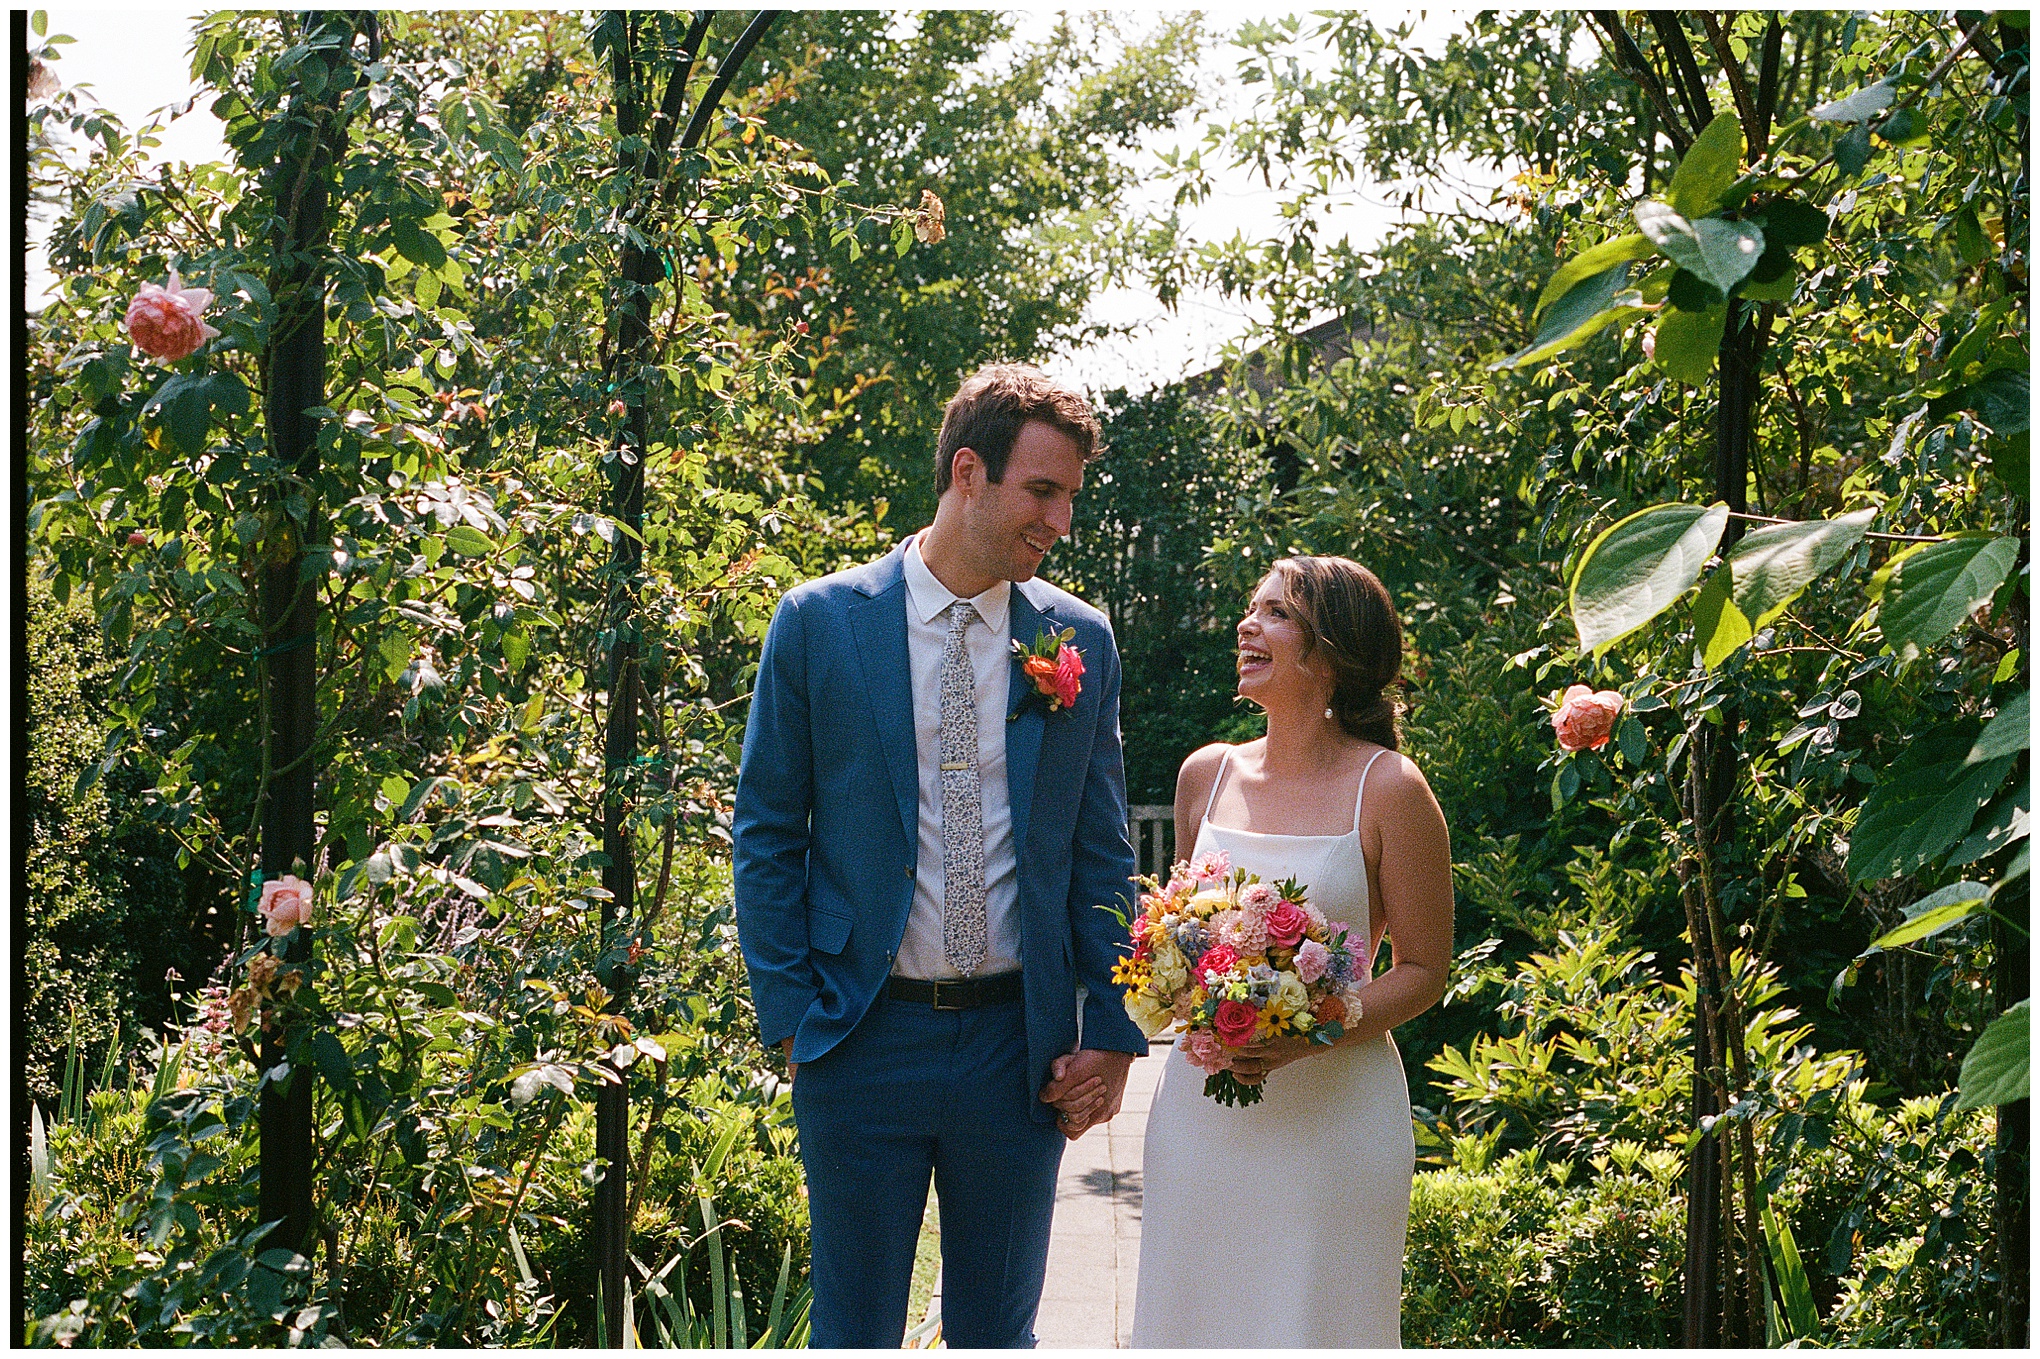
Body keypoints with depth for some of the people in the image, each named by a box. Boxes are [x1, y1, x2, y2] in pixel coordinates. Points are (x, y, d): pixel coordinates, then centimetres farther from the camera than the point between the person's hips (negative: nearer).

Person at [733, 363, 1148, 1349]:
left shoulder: (1081, 641, 2)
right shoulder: (819, 622, -4)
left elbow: (1100, 852, 7)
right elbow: (766, 834, 0)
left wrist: (1112, 1033, 2)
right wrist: (789, 1015, -4)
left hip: (1019, 1043, 2)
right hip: (862, 1036, -2)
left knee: (998, 1332, 15)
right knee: (853, 1332, 11)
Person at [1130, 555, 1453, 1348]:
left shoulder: (1388, 790, -7)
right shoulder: (1205, 776, 7)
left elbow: (1423, 971, -5)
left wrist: (1309, 1036, -19)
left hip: (1332, 1111, -4)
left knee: (1313, 1320, 3)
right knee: (1196, 1311, 10)